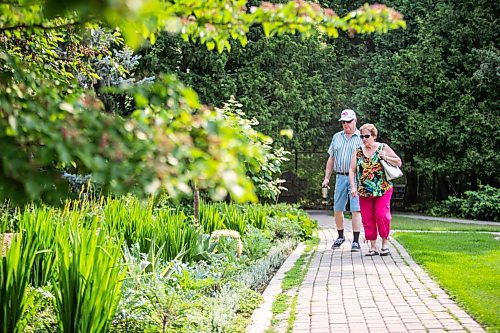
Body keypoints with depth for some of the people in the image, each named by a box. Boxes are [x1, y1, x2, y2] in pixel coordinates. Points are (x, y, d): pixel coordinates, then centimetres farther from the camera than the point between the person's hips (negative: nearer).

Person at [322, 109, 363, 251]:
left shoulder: (362, 138, 3)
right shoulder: (336, 137, 16)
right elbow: (331, 159, 19)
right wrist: (326, 178, 13)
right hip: (340, 177, 4)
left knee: (356, 209, -8)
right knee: (337, 209, 7)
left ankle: (356, 241, -5)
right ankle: (340, 236, 25)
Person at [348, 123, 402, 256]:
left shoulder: (383, 148, 3)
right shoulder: (358, 151, 9)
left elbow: (399, 162, 5)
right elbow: (352, 170, 7)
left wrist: (385, 158, -11)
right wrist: (353, 187, -5)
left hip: (383, 190, -3)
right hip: (364, 191, 3)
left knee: (382, 215, -13)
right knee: (367, 219, 2)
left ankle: (385, 243, 6)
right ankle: (373, 247, 12)